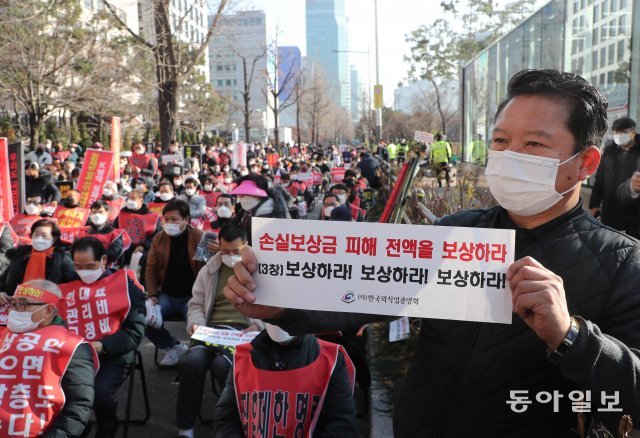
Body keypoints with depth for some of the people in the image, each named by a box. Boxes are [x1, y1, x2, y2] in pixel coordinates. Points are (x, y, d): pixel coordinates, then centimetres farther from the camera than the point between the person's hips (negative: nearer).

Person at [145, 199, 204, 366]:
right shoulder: (159, 238, 5)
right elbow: (151, 269, 10)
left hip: (192, 296, -4)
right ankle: (174, 346, 5)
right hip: (167, 295, 4)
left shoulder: (199, 238, -8)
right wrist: (152, 294, -3)